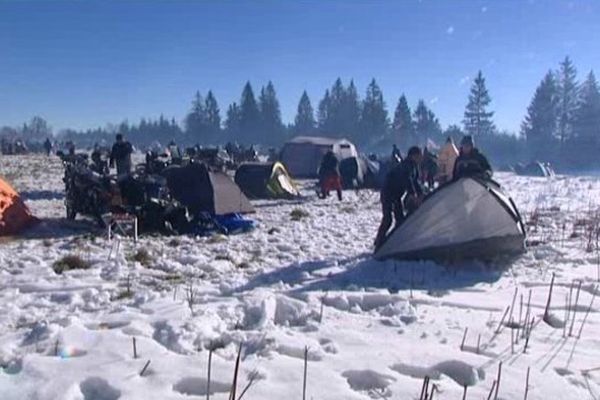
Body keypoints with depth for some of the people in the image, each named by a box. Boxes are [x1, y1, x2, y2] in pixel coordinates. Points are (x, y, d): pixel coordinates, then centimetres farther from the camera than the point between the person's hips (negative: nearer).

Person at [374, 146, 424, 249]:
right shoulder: (406, 166, -26)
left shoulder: (414, 166, 3)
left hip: (397, 194, 10)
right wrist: (413, 195, -44)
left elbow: (416, 181, 5)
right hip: (388, 193, -10)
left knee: (400, 218, 8)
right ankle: (378, 244, -8)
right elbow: (407, 180, -39)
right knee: (387, 219, -13)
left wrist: (420, 195, -7)